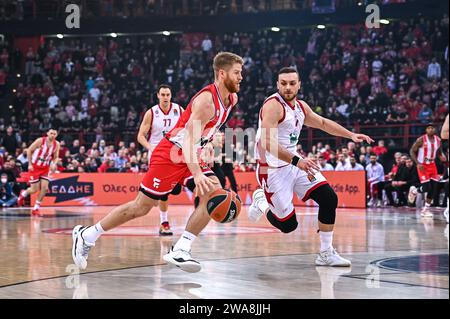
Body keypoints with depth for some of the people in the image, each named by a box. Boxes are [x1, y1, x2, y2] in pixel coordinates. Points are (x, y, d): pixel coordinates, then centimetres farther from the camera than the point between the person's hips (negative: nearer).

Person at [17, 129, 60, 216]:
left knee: (45, 188, -10)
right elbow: (29, 150, -8)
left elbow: (56, 157, 7)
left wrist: (54, 164, -14)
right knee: (34, 189, -5)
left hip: (45, 168, 4)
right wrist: (30, 164, -11)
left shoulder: (56, 144, -5)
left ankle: (36, 208, 3)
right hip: (35, 167, -4)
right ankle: (23, 194, 31)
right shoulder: (40, 141, -17)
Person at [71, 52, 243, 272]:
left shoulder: (230, 99, 4)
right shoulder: (206, 99, -24)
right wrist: (197, 174, -48)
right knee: (141, 207, -1)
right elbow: (189, 139, -37)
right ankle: (87, 235, 16)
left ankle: (179, 250, -15)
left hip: (190, 159, 8)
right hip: (169, 156, -8)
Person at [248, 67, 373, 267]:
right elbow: (267, 142, -31)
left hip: (295, 163, 8)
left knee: (329, 198, -6)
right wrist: (296, 160, -40)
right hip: (273, 169, -8)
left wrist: (351, 135, 21)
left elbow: (322, 123, 27)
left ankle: (326, 254, 4)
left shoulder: (300, 107, 8)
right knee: (288, 225, -7)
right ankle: (261, 201, 24)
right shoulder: (273, 105, -19)